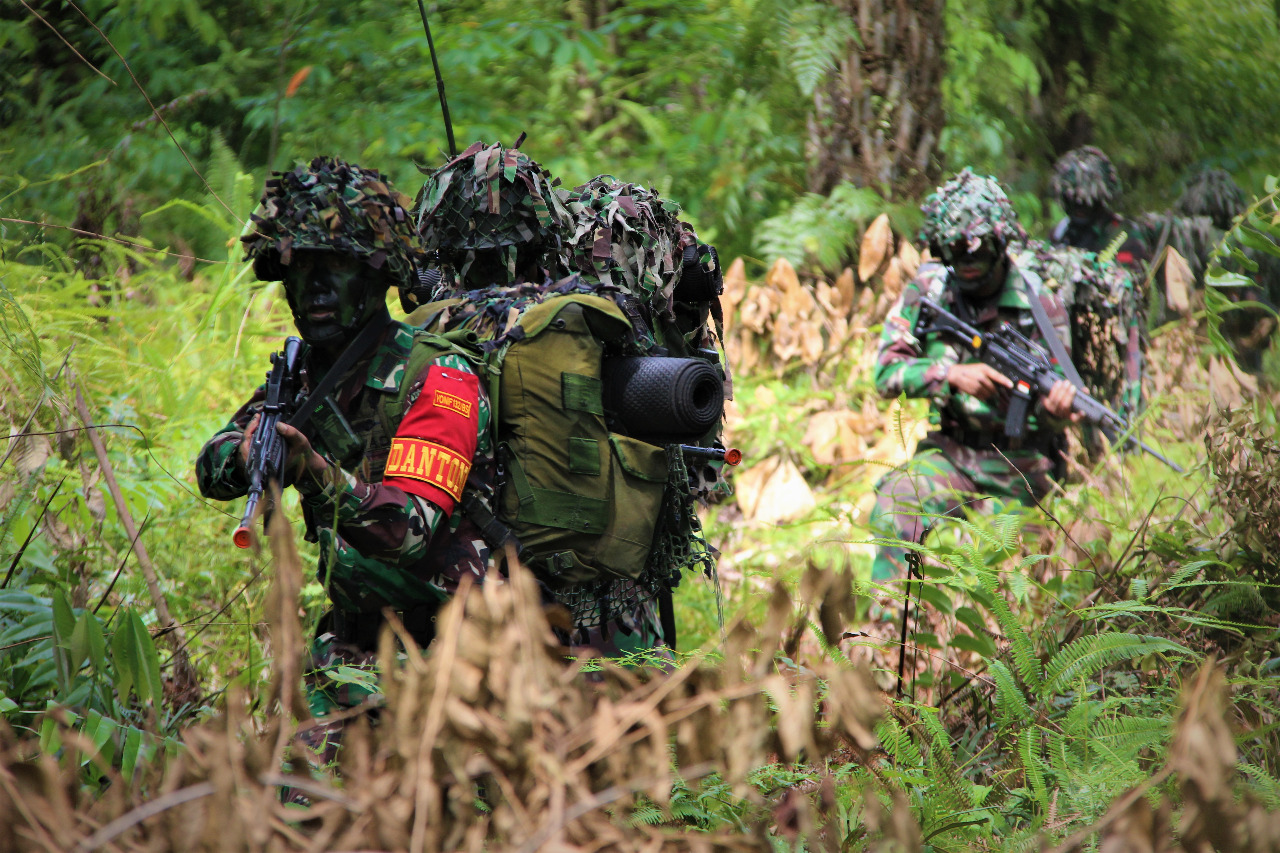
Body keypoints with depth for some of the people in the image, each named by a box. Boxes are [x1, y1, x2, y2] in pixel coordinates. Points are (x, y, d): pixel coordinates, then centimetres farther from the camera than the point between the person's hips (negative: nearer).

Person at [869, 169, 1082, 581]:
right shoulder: (927, 290, -3)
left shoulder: (1040, 305, -8)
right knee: (895, 507, -27)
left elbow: (1049, 404, -5)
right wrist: (951, 375, -24)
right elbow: (887, 372, -8)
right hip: (949, 454, 1)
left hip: (1017, 471, -1)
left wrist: (1056, 412, -30)